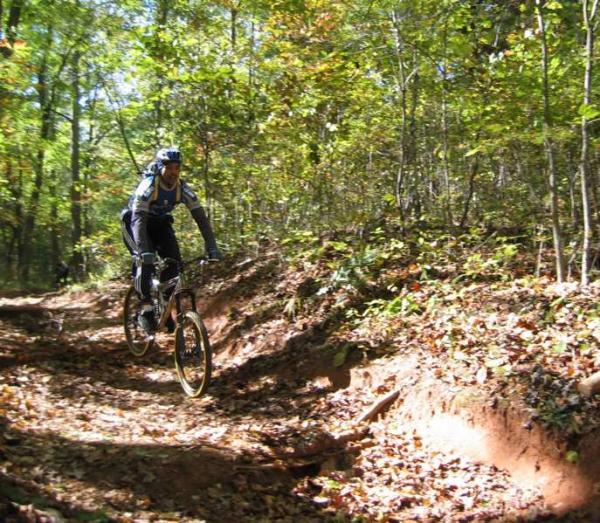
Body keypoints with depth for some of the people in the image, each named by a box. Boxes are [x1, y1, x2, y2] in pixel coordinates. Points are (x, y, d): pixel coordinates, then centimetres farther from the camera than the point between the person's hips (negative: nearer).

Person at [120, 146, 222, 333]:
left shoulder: (183, 188, -19)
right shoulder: (148, 186, -31)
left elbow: (200, 217, -22)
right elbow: (138, 220, -41)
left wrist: (212, 248, -33)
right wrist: (144, 252, -54)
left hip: (160, 223, 4)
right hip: (134, 222, -4)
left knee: (174, 260, -15)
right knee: (145, 260, -27)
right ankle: (146, 309, -14)